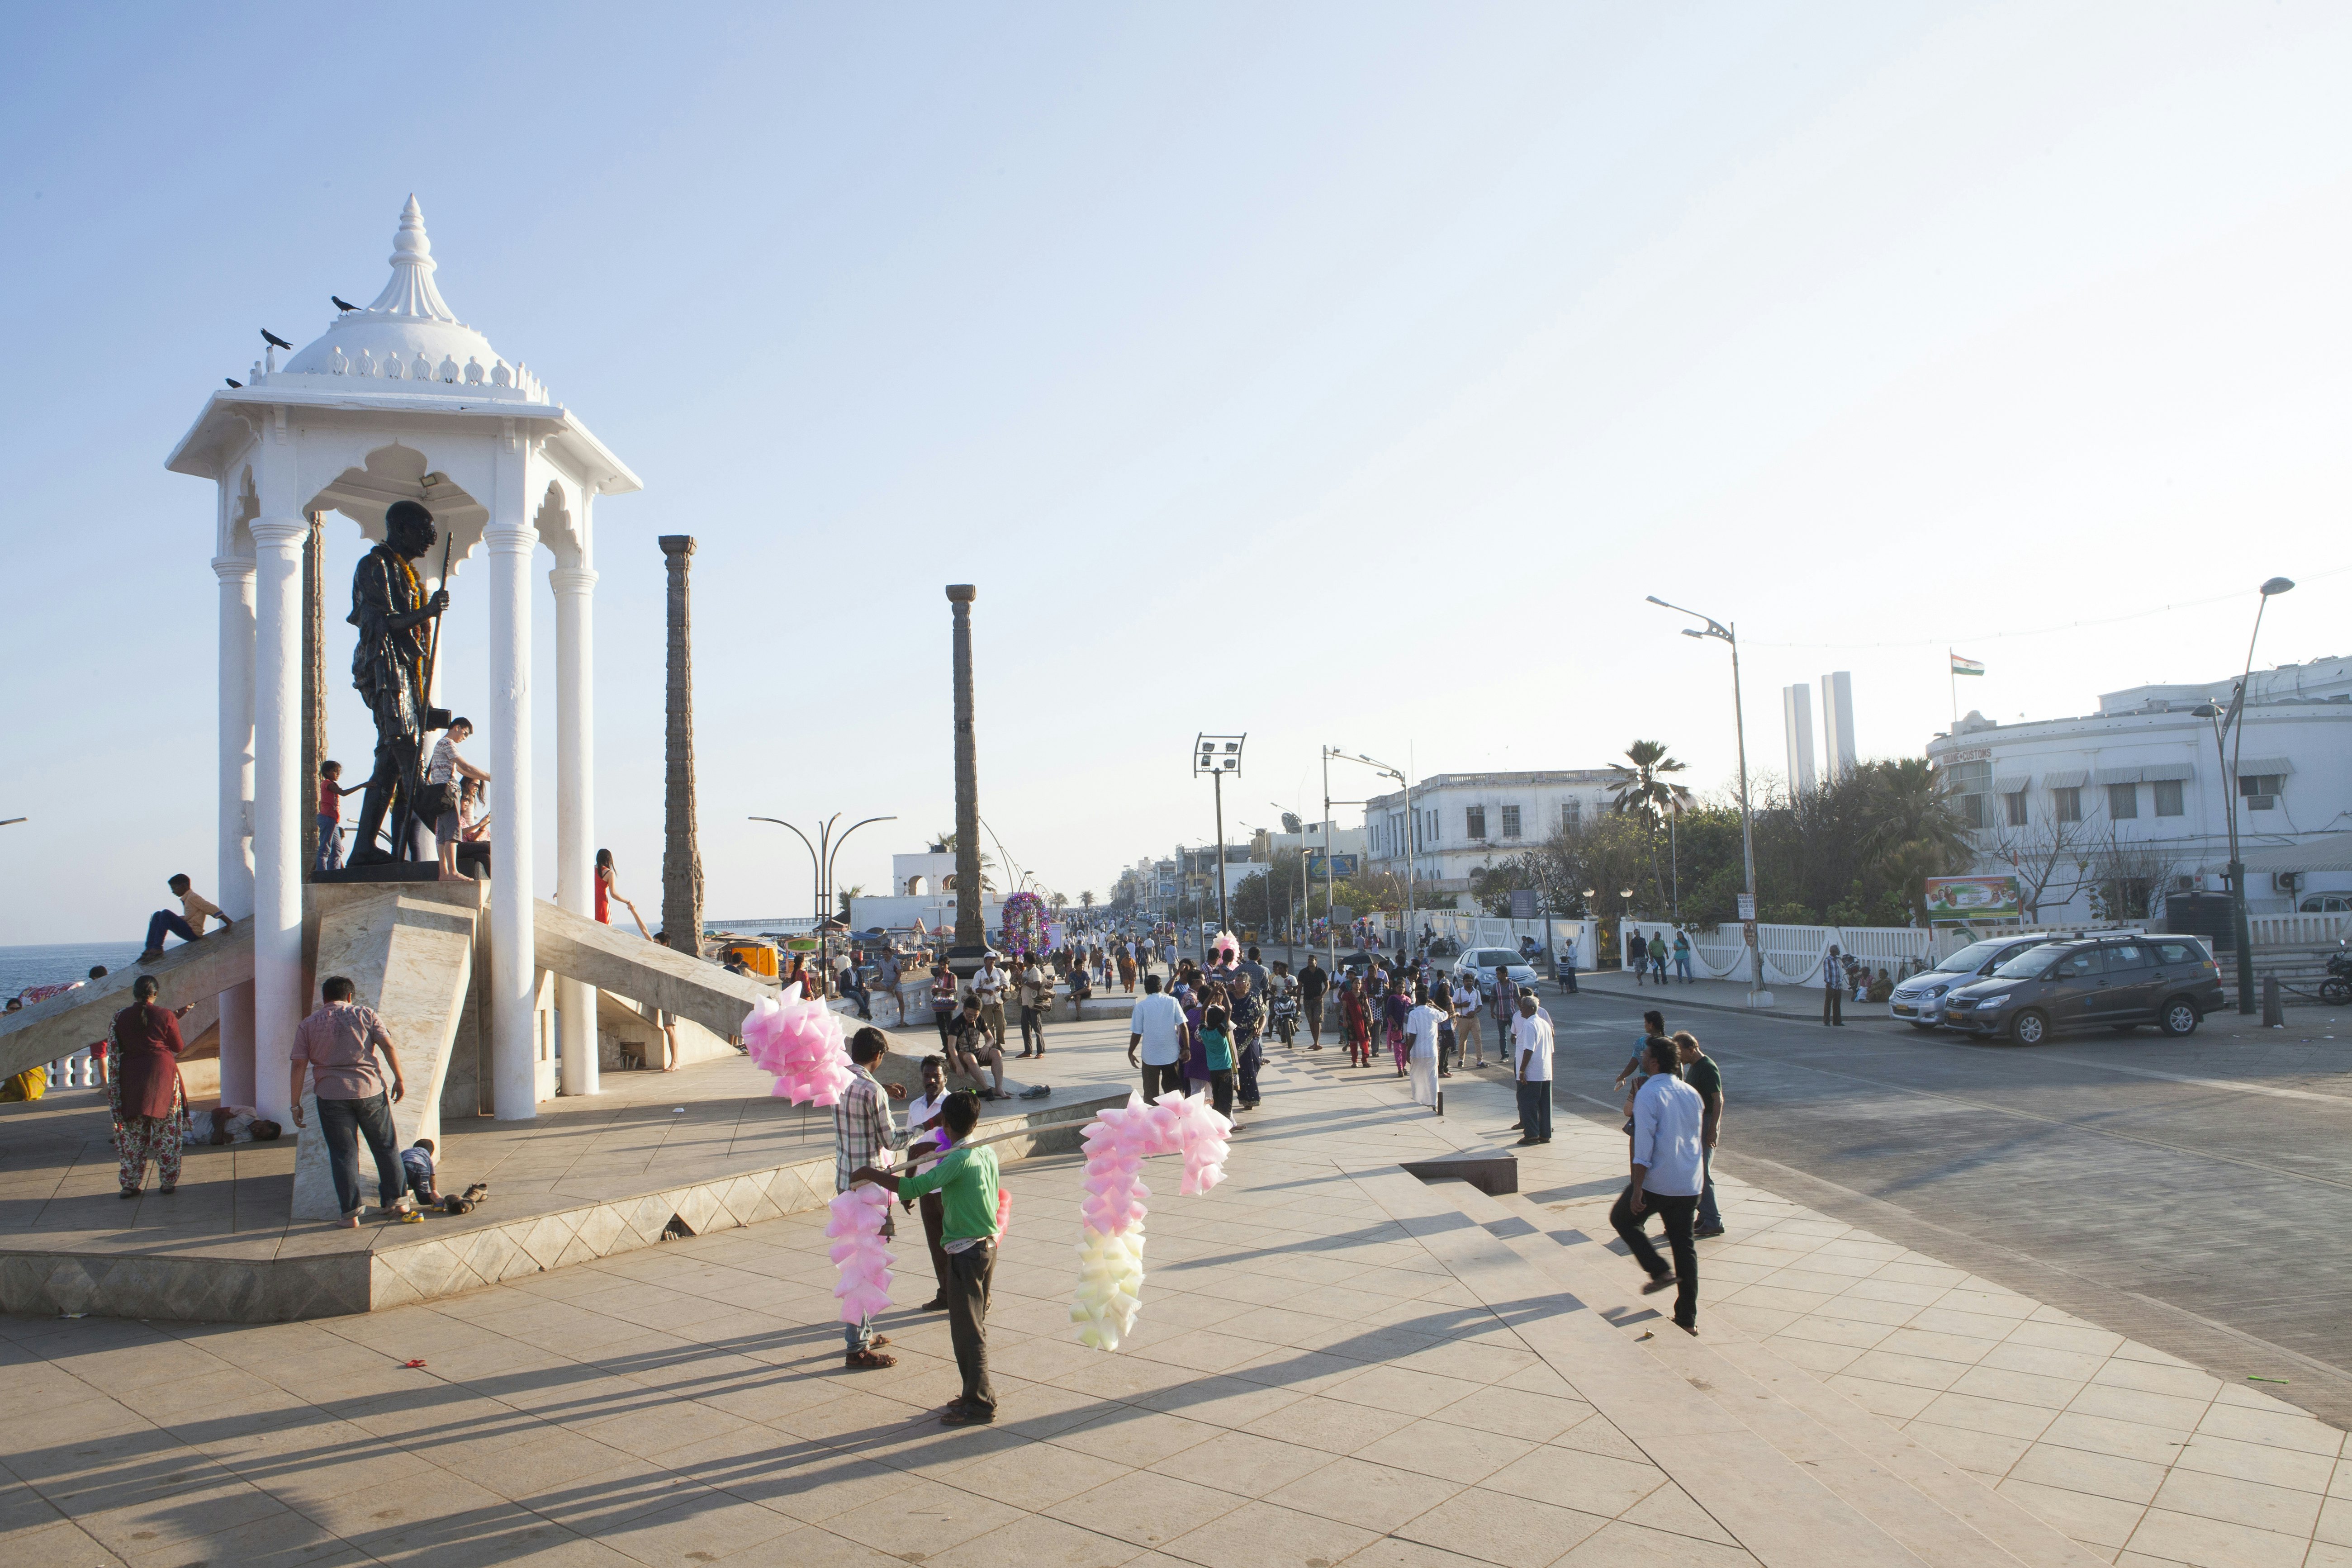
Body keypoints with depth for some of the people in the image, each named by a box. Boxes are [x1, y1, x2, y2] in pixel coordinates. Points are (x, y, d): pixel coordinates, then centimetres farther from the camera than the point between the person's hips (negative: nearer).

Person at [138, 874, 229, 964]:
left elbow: (212, 909, -16)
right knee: (157, 915, 8)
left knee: (166, 913, -23)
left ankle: (157, 949, -23)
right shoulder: (186, 899, 19)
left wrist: (229, 924, -22)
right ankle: (150, 949, -4)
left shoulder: (192, 897, -9)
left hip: (193, 933, -10)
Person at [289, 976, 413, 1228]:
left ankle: (351, 1214, 3)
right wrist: (399, 1079, 2)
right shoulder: (365, 1014, 5)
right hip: (370, 1090, 0)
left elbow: (299, 1066, 0)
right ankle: (397, 1200, 17)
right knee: (385, 1147, 13)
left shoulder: (307, 1025, 6)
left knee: (343, 1154, 5)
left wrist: (296, 1104, 4)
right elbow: (388, 1046, -3)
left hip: (331, 1096, 0)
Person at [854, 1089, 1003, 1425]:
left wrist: (870, 1175, -20)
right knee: (974, 1326, 18)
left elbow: (914, 1187, -29)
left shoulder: (959, 1159, -21)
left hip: (966, 1251, -9)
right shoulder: (988, 1153, 5)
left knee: (967, 1330, 0)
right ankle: (978, 1393, 27)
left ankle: (979, 1405, 7)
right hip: (989, 1244, 9)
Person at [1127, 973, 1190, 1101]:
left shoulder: (1141, 1006, -7)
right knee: (1174, 1090, 14)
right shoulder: (1173, 1002, -3)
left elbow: (1136, 1033, -6)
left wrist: (1130, 1053, 6)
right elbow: (1183, 1026, -6)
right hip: (1172, 1055, 1)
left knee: (1151, 1093, 10)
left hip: (1150, 1057, -1)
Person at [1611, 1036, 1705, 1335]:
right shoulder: (1691, 1094, 7)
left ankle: (1660, 1271, 5)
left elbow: (1644, 1145, -19)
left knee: (1622, 1218, 17)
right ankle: (1688, 1318, 15)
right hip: (1690, 1184, 6)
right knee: (1684, 1245, 14)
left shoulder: (1649, 1094, -14)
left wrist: (1637, 1189, -17)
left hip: (1658, 1183, -6)